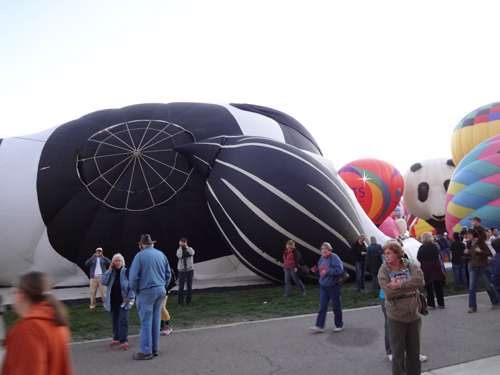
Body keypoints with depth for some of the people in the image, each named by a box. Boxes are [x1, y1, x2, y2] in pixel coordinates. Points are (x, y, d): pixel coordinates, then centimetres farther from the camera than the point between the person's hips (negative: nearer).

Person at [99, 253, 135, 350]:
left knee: (123, 321, -4)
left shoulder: (126, 272, -9)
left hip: (123, 301, -4)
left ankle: (124, 341, 5)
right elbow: (103, 282, -9)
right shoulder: (111, 272, 4)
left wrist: (129, 298, -13)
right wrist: (109, 270, -14)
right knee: (114, 321, 14)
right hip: (113, 301, 4)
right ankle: (116, 339, 30)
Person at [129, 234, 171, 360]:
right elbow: (168, 274, 11)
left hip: (146, 291, -6)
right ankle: (155, 348, 20)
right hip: (161, 291, 6)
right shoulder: (161, 254, 8)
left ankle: (146, 352, 6)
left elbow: (133, 277, -11)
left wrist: (135, 291, 3)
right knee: (156, 320, 13)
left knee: (146, 322, 1)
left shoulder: (140, 255, -8)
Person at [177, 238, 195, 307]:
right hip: (181, 270, -1)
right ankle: (180, 302, 5)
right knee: (181, 287, -4)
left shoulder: (190, 249, 2)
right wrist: (181, 247, -16)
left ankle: (188, 301, 15)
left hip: (190, 270, 1)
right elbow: (179, 256, -20)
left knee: (190, 286, 3)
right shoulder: (179, 250, 0)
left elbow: (192, 253, -20)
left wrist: (186, 246, -22)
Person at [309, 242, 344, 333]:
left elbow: (339, 269, -24)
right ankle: (320, 326, 8)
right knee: (322, 306, 5)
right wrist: (316, 270, -2)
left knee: (336, 306, 7)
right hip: (323, 285, 7)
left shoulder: (334, 257, -15)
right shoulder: (322, 258, 8)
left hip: (334, 285, -7)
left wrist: (327, 271, -26)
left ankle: (339, 325, 24)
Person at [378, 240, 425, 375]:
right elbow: (389, 292, -20)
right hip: (395, 317, -2)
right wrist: (410, 286, -15)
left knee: (414, 351, 15)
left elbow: (420, 280, -19)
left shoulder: (409, 265, -2)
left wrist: (400, 285, -24)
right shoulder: (383, 271, -8)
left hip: (414, 315, 2)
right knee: (398, 352, 8)